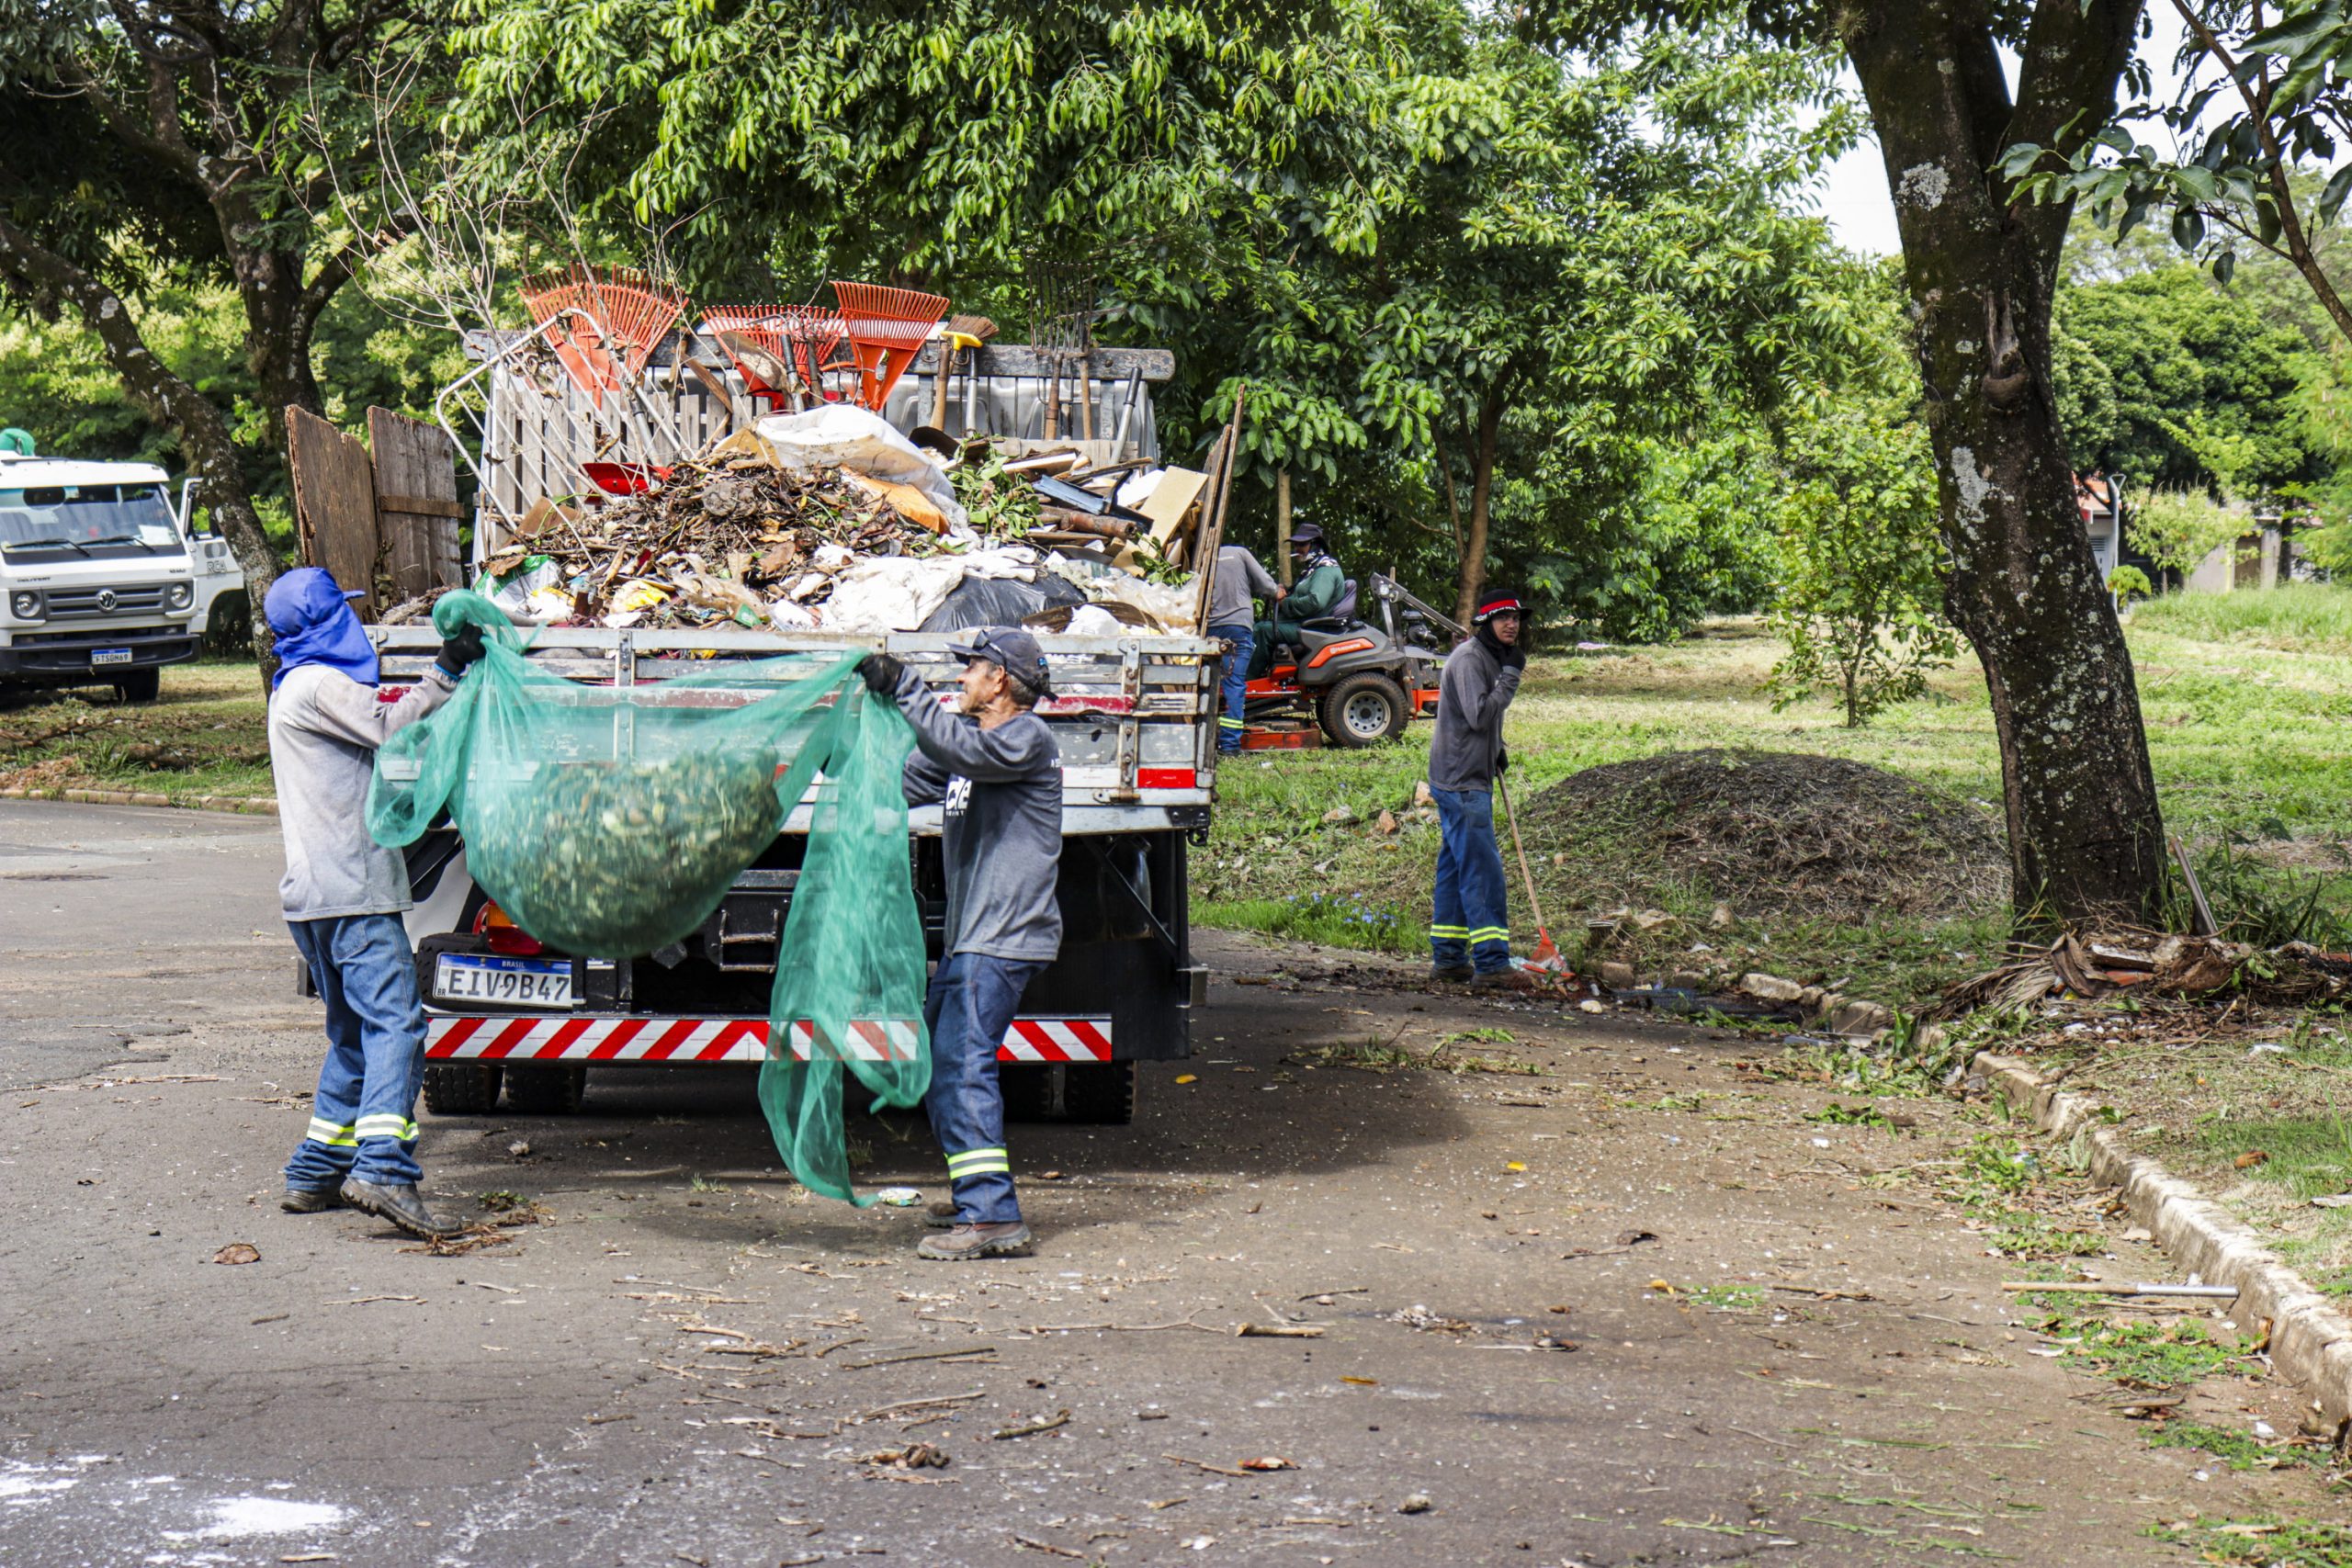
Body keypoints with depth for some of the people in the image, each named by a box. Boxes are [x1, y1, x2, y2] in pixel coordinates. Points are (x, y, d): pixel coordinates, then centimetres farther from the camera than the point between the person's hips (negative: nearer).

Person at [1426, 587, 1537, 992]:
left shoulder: (1492, 657, 16)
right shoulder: (1468, 658, -15)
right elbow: (1479, 714, -24)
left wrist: (1496, 750, 16)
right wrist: (1511, 674, -20)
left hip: (1471, 779, 10)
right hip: (1460, 780, -10)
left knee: (1456, 867, 12)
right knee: (1482, 870, -12)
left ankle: (1447, 958, 17)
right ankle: (1491, 963, -13)